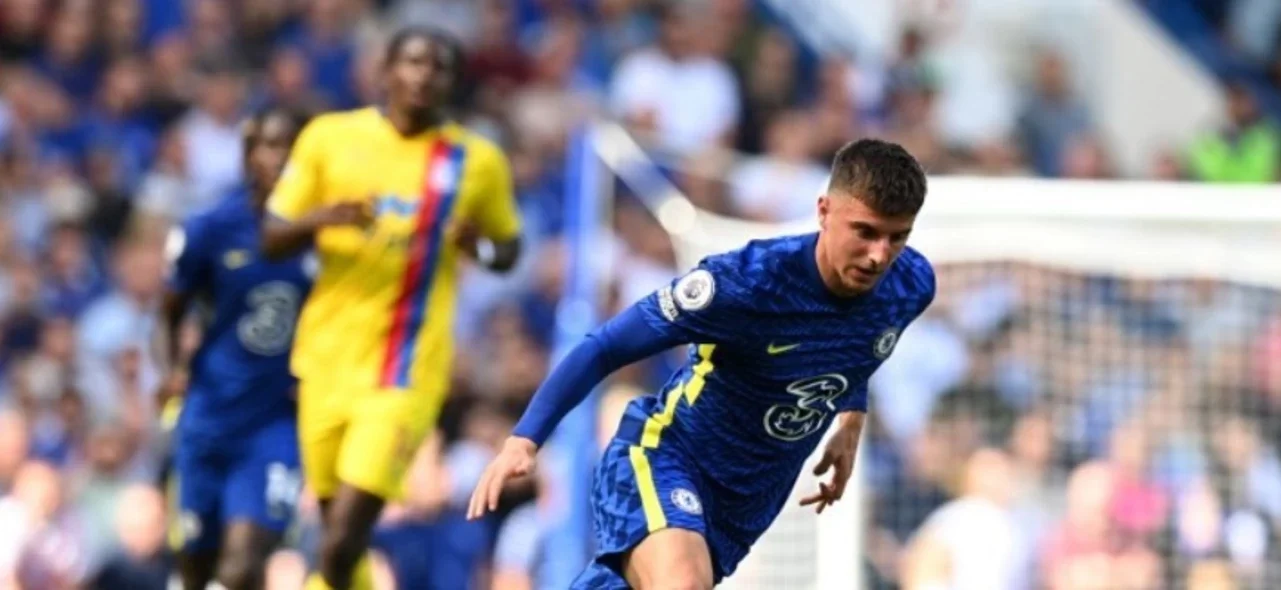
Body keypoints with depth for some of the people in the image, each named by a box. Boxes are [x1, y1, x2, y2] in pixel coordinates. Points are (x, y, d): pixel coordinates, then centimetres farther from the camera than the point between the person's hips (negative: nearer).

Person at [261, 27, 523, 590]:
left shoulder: (478, 162, 2)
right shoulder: (330, 136, 3)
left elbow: (509, 249, 15)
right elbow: (272, 238, 6)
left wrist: (480, 245, -8)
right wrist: (320, 219, -16)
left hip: (405, 373, -3)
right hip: (328, 358, 3)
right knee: (337, 538, 9)